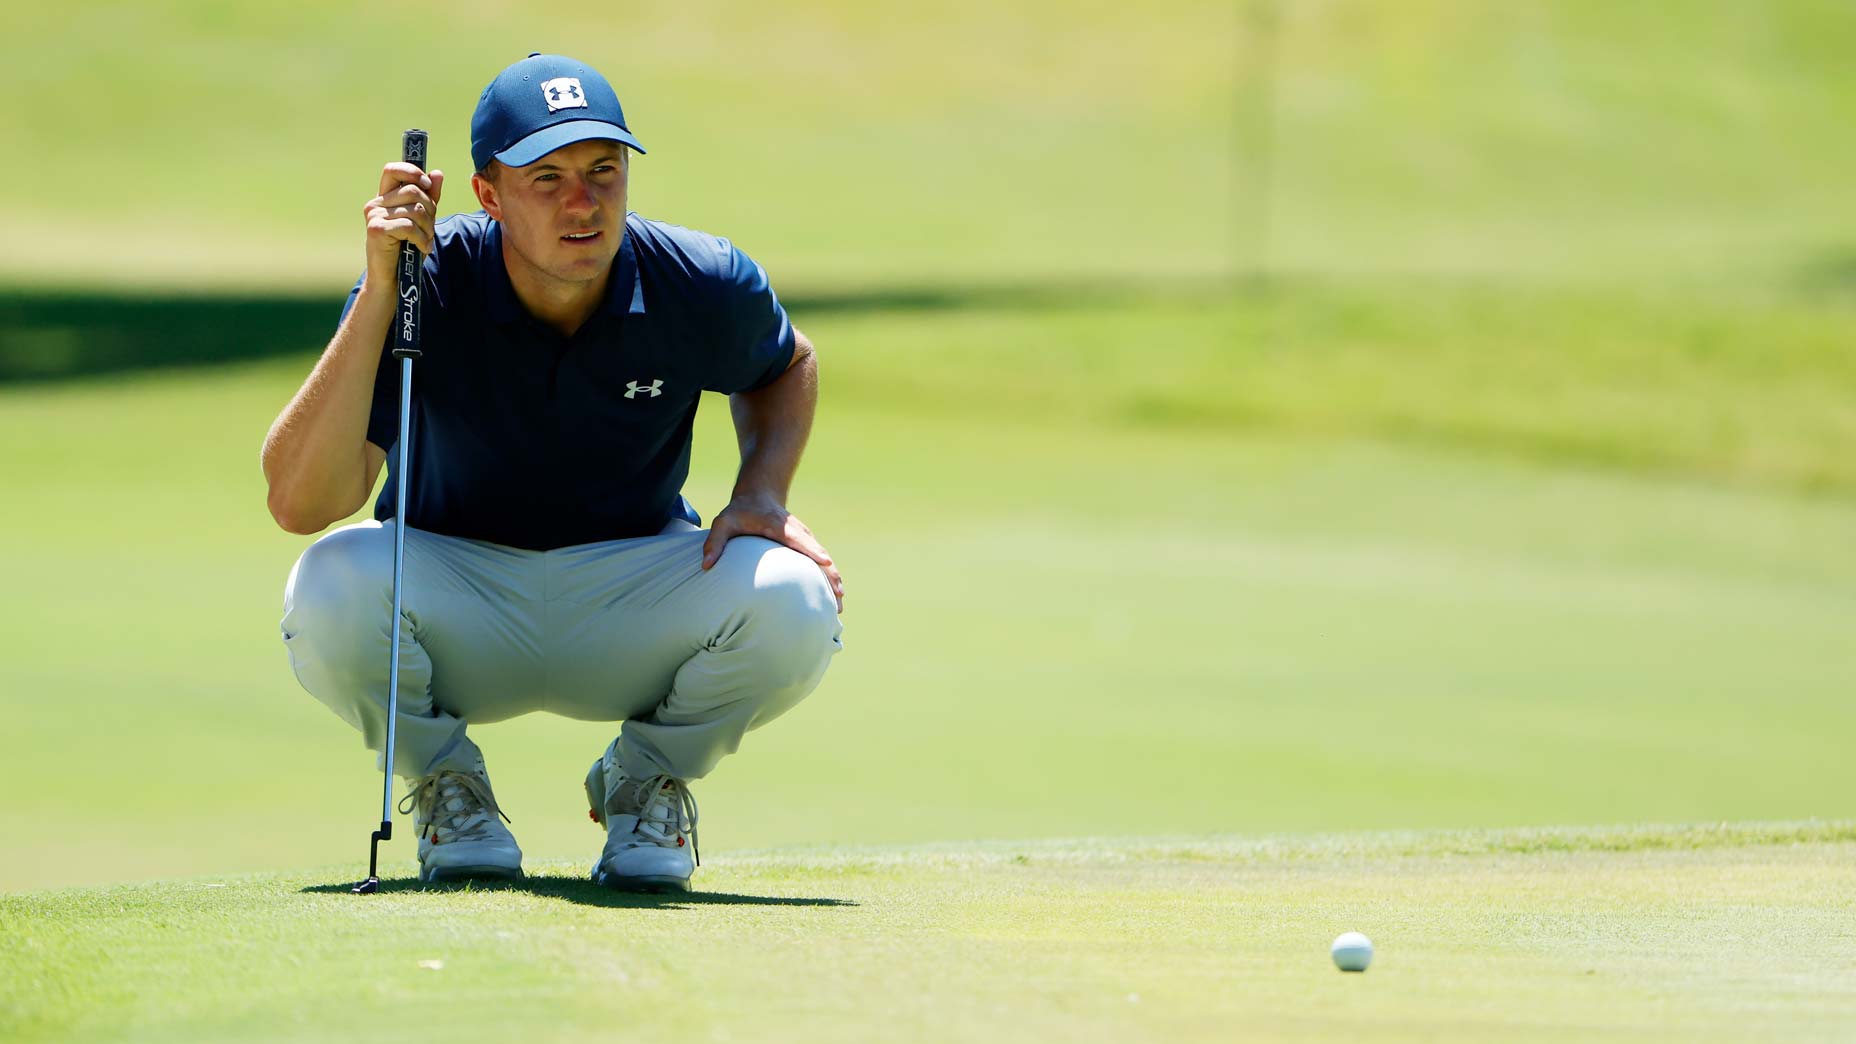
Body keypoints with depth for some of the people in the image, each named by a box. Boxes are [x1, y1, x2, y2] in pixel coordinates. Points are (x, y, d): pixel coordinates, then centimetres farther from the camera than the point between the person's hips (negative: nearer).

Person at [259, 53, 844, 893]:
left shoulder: (702, 286, -15)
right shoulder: (427, 285, -22)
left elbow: (786, 366, 12)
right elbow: (299, 504, -33)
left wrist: (763, 493, -9)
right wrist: (379, 296, -39)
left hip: (632, 594, 2)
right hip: (456, 592, -1)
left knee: (792, 603, -29)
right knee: (334, 588, -35)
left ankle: (647, 779, 4)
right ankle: (446, 784, -1)